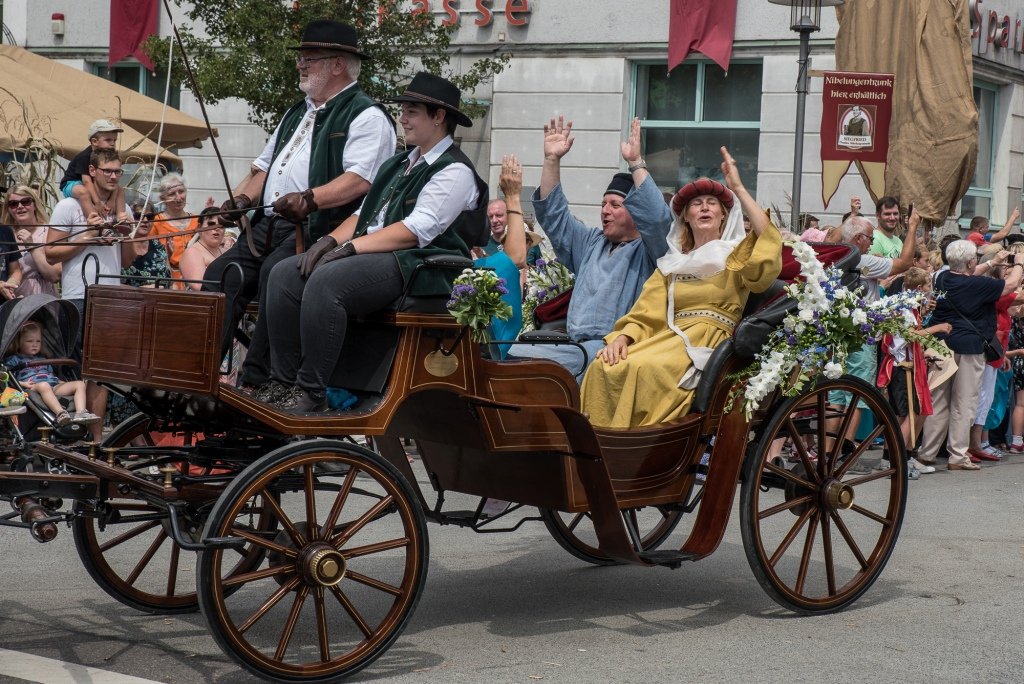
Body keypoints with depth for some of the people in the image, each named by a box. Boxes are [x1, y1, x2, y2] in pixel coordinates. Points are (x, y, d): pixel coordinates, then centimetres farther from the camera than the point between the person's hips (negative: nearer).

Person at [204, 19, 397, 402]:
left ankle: (257, 380, -31)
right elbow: (265, 166, 31)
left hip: (318, 228, -9)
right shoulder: (298, 113, 27)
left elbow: (359, 179, -17)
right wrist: (242, 198, 11)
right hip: (269, 226, 9)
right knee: (222, 273, -12)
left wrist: (309, 199, -30)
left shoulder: (366, 116, -2)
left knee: (276, 273, -33)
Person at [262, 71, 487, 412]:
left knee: (326, 280, -33)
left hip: (415, 266, -9)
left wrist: (350, 247, -20)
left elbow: (416, 231, -17)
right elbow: (363, 213, 22)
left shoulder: (455, 172, -5)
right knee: (284, 275, -10)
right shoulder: (398, 164, 24)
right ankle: (286, 384, -14)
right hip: (370, 255, 9)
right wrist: (330, 240, 1)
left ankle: (310, 393, -30)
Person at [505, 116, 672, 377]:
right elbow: (553, 215, 27)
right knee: (516, 354, -21)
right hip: (574, 344, 6)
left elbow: (657, 218, -14)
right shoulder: (591, 242, 28)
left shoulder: (648, 250, 6)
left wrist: (635, 163, -16)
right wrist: (552, 160, 18)